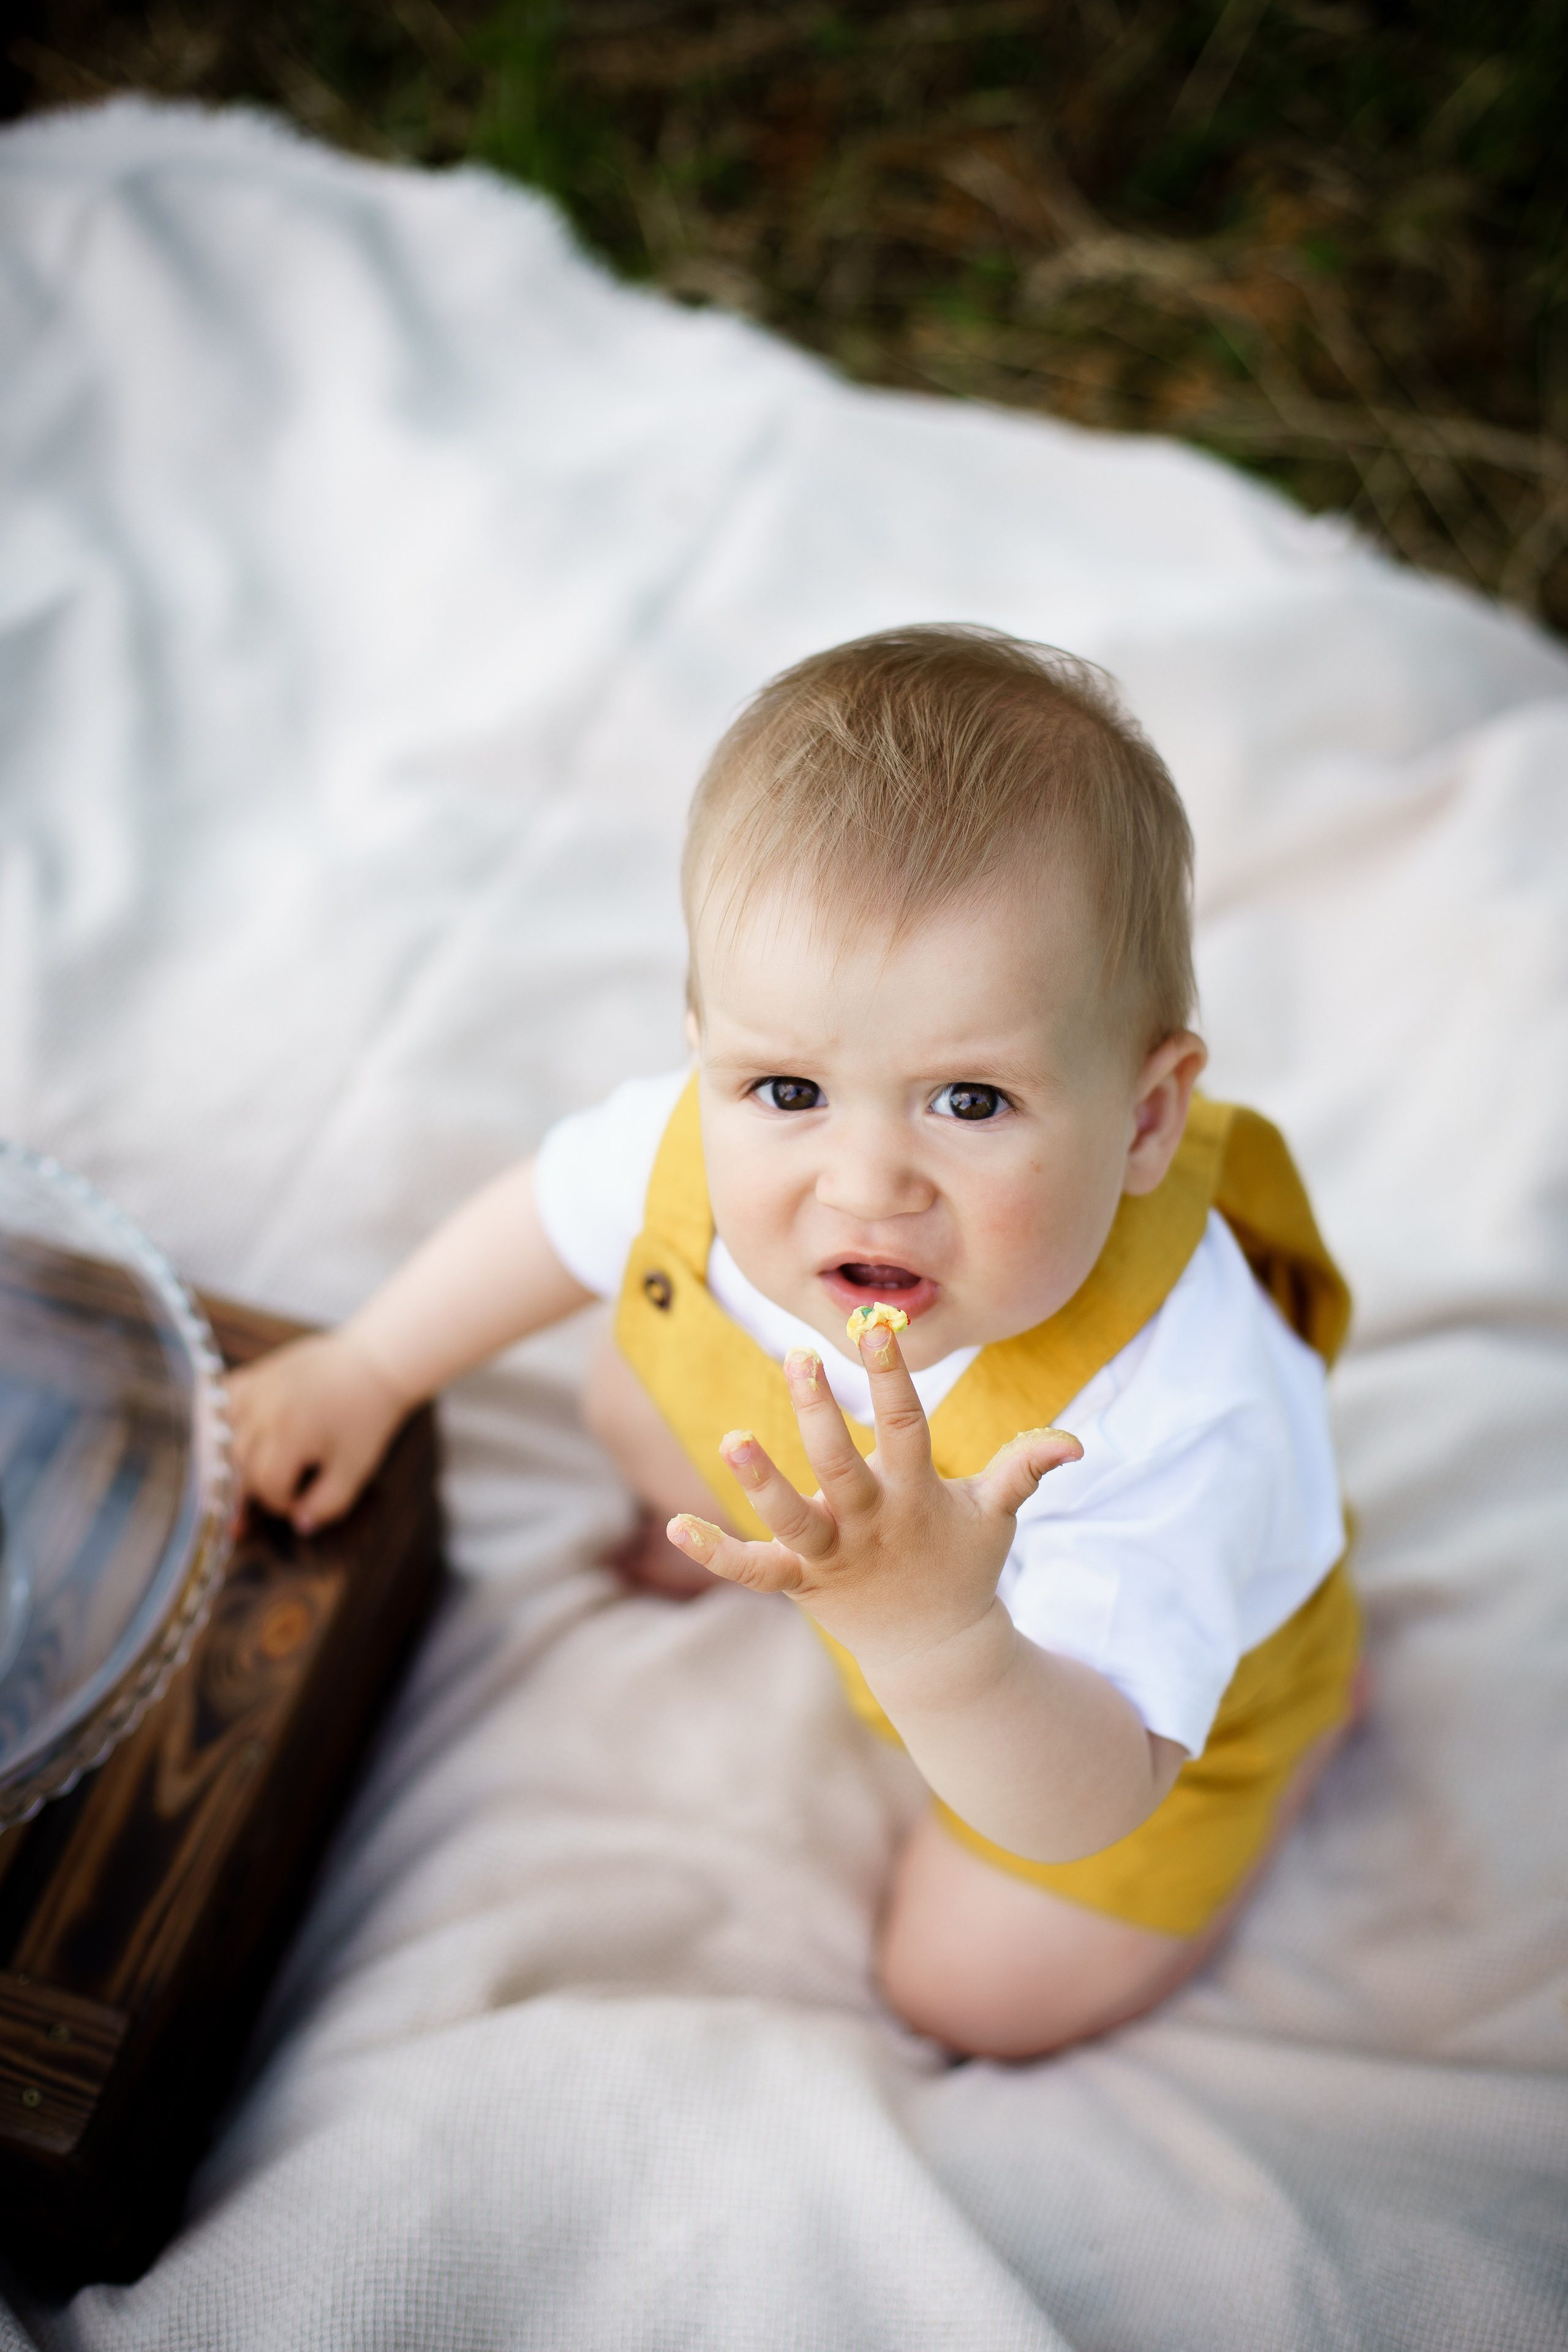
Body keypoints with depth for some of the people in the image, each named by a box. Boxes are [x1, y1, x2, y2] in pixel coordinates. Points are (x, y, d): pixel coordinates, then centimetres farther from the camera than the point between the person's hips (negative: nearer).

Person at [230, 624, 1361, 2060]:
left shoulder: (1170, 1419, -51)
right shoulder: (727, 1138, -33)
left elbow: (1082, 1813, -46)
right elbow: (562, 1211, -8)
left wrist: (938, 1641, -68)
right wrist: (368, 1371, 7)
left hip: (1105, 1703, -4)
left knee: (975, 1987, 9)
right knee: (641, 1403, 14)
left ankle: (1306, 1722, 24)